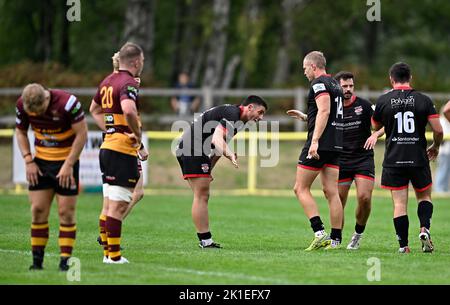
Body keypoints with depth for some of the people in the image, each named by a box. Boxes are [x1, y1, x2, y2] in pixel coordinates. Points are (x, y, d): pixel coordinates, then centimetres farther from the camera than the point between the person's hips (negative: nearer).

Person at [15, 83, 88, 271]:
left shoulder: (68, 103, -23)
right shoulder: (22, 105, -9)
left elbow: (82, 134, -15)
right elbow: (20, 132, 7)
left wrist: (68, 165, -16)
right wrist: (28, 160, -4)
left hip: (66, 162, -4)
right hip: (40, 162, 4)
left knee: (66, 212, -5)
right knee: (38, 209, -1)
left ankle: (65, 261, -1)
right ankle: (37, 260, 6)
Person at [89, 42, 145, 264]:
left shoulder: (107, 81, 14)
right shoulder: (129, 84, -14)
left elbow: (94, 108, 29)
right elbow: (128, 110, -33)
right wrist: (138, 134, -19)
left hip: (107, 146, 9)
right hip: (123, 151, -9)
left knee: (110, 204, 13)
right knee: (118, 205, -7)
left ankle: (108, 251, 16)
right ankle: (114, 255, -6)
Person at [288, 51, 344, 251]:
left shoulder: (319, 83, -9)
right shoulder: (334, 84, 20)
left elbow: (324, 111, -22)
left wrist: (315, 140, -28)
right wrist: (304, 116, 36)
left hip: (320, 143, -9)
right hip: (336, 145, 9)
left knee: (301, 188, -2)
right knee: (331, 192, 6)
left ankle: (320, 233, -13)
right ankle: (336, 240, 2)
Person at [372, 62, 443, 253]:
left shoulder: (383, 100, -2)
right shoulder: (423, 100, -2)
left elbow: (375, 126, 13)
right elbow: (438, 130, -5)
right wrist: (435, 147, 14)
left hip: (394, 159, 0)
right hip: (419, 158, 0)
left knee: (399, 203, 2)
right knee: (424, 197, 18)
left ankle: (403, 245, -2)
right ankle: (424, 229, -6)